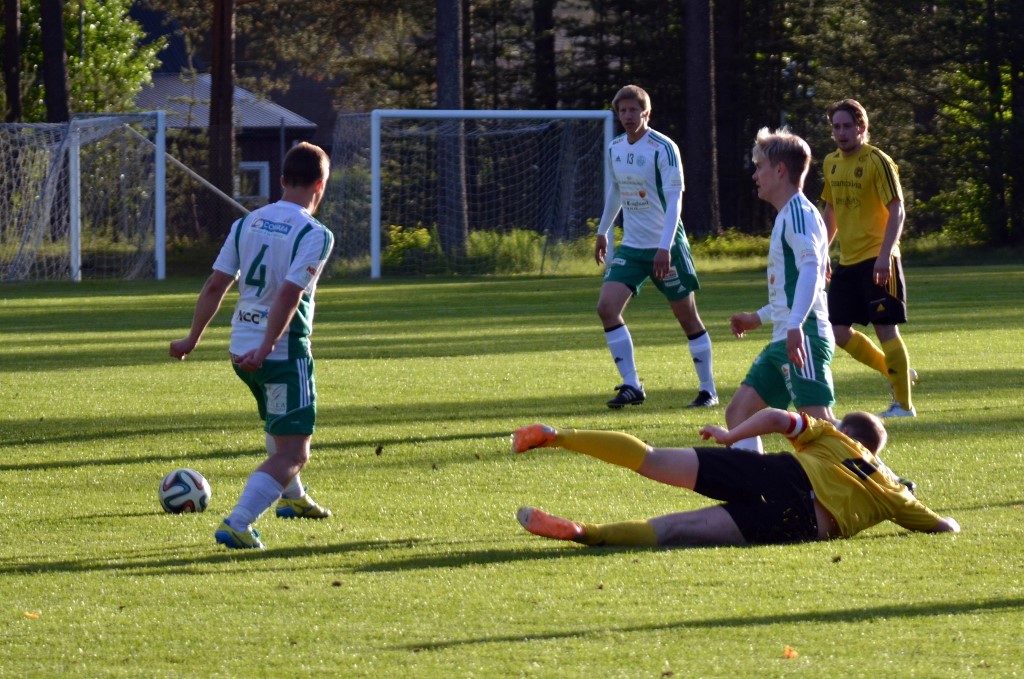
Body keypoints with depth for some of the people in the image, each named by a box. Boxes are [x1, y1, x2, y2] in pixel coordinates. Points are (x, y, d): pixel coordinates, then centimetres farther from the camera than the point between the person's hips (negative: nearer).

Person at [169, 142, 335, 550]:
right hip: (285, 349, -7)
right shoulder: (315, 235, -12)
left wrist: (193, 338, 12)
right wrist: (266, 348, -25)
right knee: (293, 453, -4)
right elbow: (289, 294, -22)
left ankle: (292, 498, 53)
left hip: (241, 348, 7)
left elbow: (216, 284, 5)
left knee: (278, 422, 34)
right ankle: (237, 524, -20)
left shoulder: (247, 224, 6)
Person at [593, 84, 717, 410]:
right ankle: (631, 385, -7)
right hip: (631, 245, 6)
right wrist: (603, 231, 27)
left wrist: (665, 247, -25)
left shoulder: (663, 149, -13)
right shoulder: (615, 149, 6)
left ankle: (708, 390, 12)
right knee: (607, 306, -11)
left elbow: (674, 200, -18)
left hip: (666, 246, -6)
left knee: (687, 316, 1)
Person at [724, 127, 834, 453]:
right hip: (783, 340, 11)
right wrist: (759, 317, 37)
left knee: (817, 421, -17)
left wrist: (795, 324, -34)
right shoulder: (787, 215, 21)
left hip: (803, 338, -11)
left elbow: (811, 269, -24)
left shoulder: (799, 212, -10)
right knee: (739, 411, 8)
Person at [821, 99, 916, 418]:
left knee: (885, 329, -6)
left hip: (877, 262, -7)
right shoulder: (832, 162, 11)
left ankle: (904, 405, 3)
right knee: (838, 331, 3)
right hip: (847, 261, 7)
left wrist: (884, 255, -24)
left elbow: (896, 210, -15)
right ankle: (898, 372, 21)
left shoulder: (877, 161, -11)